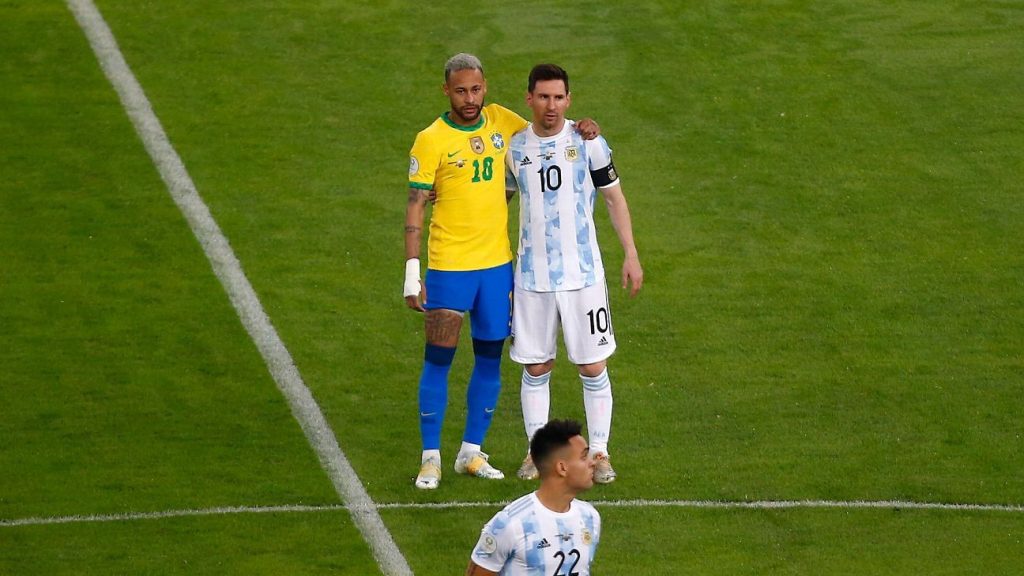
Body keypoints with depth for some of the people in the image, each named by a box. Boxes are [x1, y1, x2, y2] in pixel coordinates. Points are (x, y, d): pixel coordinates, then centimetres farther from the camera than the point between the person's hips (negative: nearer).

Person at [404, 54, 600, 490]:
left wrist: (580, 132, -3)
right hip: (448, 266, -5)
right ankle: (430, 458, 6)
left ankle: (471, 452, 21)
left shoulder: (501, 121, 4)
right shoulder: (431, 140, -10)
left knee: (489, 359, 10)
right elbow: (415, 207, -10)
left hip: (497, 263, 5)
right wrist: (412, 273, -16)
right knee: (438, 360, -2)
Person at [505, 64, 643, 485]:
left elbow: (614, 197, 4)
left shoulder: (587, 142, -3)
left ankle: (599, 452, 10)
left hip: (583, 273, -2)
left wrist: (631, 255, -2)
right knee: (536, 368, 6)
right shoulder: (513, 147, 2)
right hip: (532, 275, 2)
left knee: (593, 367, 0)